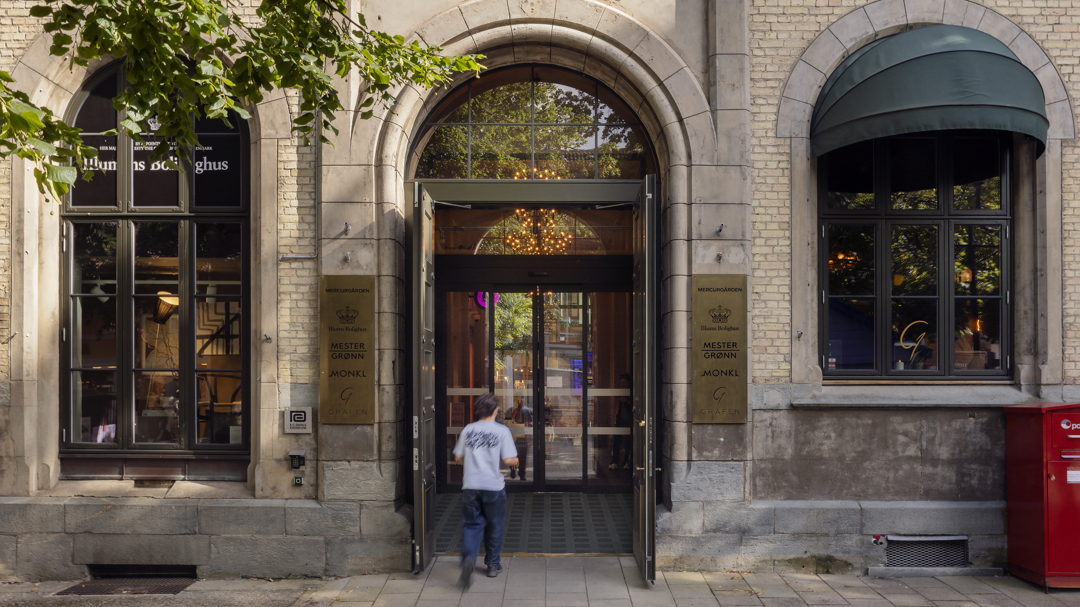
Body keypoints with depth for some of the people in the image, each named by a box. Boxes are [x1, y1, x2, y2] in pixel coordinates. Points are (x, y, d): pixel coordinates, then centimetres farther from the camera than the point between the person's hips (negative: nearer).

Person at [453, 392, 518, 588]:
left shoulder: (468, 429, 3)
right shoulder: (502, 431, -6)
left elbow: (457, 457, 8)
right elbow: (508, 460, -11)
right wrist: (516, 461, 11)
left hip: (471, 486, 2)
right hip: (493, 486, -1)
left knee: (472, 525, 6)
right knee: (494, 526, 15)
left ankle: (468, 559, -19)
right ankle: (492, 564, 27)